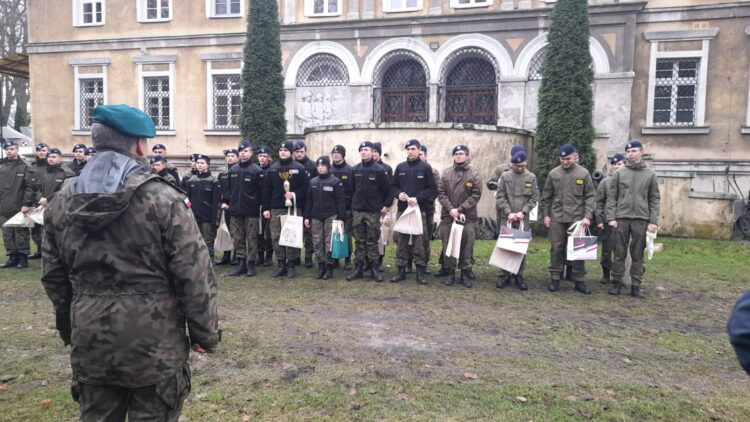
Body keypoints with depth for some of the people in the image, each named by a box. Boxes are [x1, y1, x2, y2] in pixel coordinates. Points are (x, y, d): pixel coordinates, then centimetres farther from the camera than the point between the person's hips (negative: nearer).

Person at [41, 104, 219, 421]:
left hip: (90, 341, 5)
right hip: (154, 342, -5)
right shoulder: (163, 199, -14)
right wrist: (205, 332, -3)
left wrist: (68, 327, 25)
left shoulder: (62, 201, 3)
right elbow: (194, 275, -14)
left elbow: (54, 276, 12)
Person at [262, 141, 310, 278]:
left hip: (293, 208, -3)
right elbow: (267, 190, 8)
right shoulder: (273, 168, 10)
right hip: (275, 209, 3)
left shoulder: (299, 168, 1)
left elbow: (306, 186, -1)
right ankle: (281, 265, 12)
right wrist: (266, 208, 2)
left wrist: (294, 194, -17)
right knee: (276, 237, 3)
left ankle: (291, 265, 9)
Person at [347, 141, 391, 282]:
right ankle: (358, 268, 13)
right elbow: (352, 189, 13)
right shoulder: (355, 170, 7)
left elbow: (387, 190, -1)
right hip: (357, 211, 3)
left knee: (372, 241, 3)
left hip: (373, 212, -3)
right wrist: (352, 205, 12)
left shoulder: (380, 170, -4)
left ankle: (374, 268, 11)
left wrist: (386, 205, -4)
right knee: (359, 241, 7)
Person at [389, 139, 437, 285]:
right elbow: (393, 186, 15)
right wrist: (398, 194, -7)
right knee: (401, 241, 5)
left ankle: (420, 272, 6)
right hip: (402, 209, 3)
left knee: (419, 241, -2)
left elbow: (432, 188, -2)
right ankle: (401, 271, 12)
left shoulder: (425, 167, 1)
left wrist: (418, 198, -14)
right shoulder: (400, 167, 11)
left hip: (420, 210, -3)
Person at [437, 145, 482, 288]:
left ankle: (465, 273, 14)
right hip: (448, 215, 2)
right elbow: (441, 192, 2)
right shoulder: (446, 173, 7)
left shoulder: (474, 174, 2)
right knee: (448, 245, 6)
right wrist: (450, 209, -12)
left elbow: (476, 195, -5)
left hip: (467, 216, -2)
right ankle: (450, 272, 17)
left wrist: (460, 209, -12)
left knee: (466, 245, 3)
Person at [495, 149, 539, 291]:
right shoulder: (505, 176, 2)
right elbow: (500, 197, 0)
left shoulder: (531, 177, 4)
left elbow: (534, 198, 3)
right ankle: (505, 275, 12)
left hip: (523, 219, 0)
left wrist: (523, 212, -9)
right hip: (507, 218, 0)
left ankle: (519, 276, 14)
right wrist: (508, 212, -10)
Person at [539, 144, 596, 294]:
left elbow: (590, 196, 0)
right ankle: (555, 278, 13)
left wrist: (587, 216, -9)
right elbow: (546, 196, 9)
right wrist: (545, 214, 4)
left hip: (577, 218, -1)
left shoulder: (584, 173, 0)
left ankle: (579, 280, 13)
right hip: (556, 217, 1)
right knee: (556, 248, 4)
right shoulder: (554, 173, 4)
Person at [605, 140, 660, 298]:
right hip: (621, 218, 0)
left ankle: (636, 286, 11)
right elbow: (611, 197, 3)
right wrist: (611, 217, -6)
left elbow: (654, 200, 6)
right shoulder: (619, 173, 5)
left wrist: (654, 221, -3)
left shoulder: (650, 174, 7)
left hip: (641, 220, 0)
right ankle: (617, 283, 13)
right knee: (619, 253, 4)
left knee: (638, 255, 5)